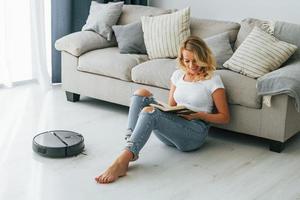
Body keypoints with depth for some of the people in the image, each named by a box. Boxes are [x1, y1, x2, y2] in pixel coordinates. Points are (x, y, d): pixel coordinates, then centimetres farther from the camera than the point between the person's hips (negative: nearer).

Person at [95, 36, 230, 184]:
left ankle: (122, 161, -45)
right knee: (141, 93, -15)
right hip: (174, 124, 6)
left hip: (195, 133, -6)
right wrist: (173, 110, -4)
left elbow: (225, 117, 0)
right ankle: (129, 149, -30)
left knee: (149, 112, -31)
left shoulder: (213, 80, -1)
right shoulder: (178, 74, 16)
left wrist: (200, 115, -14)